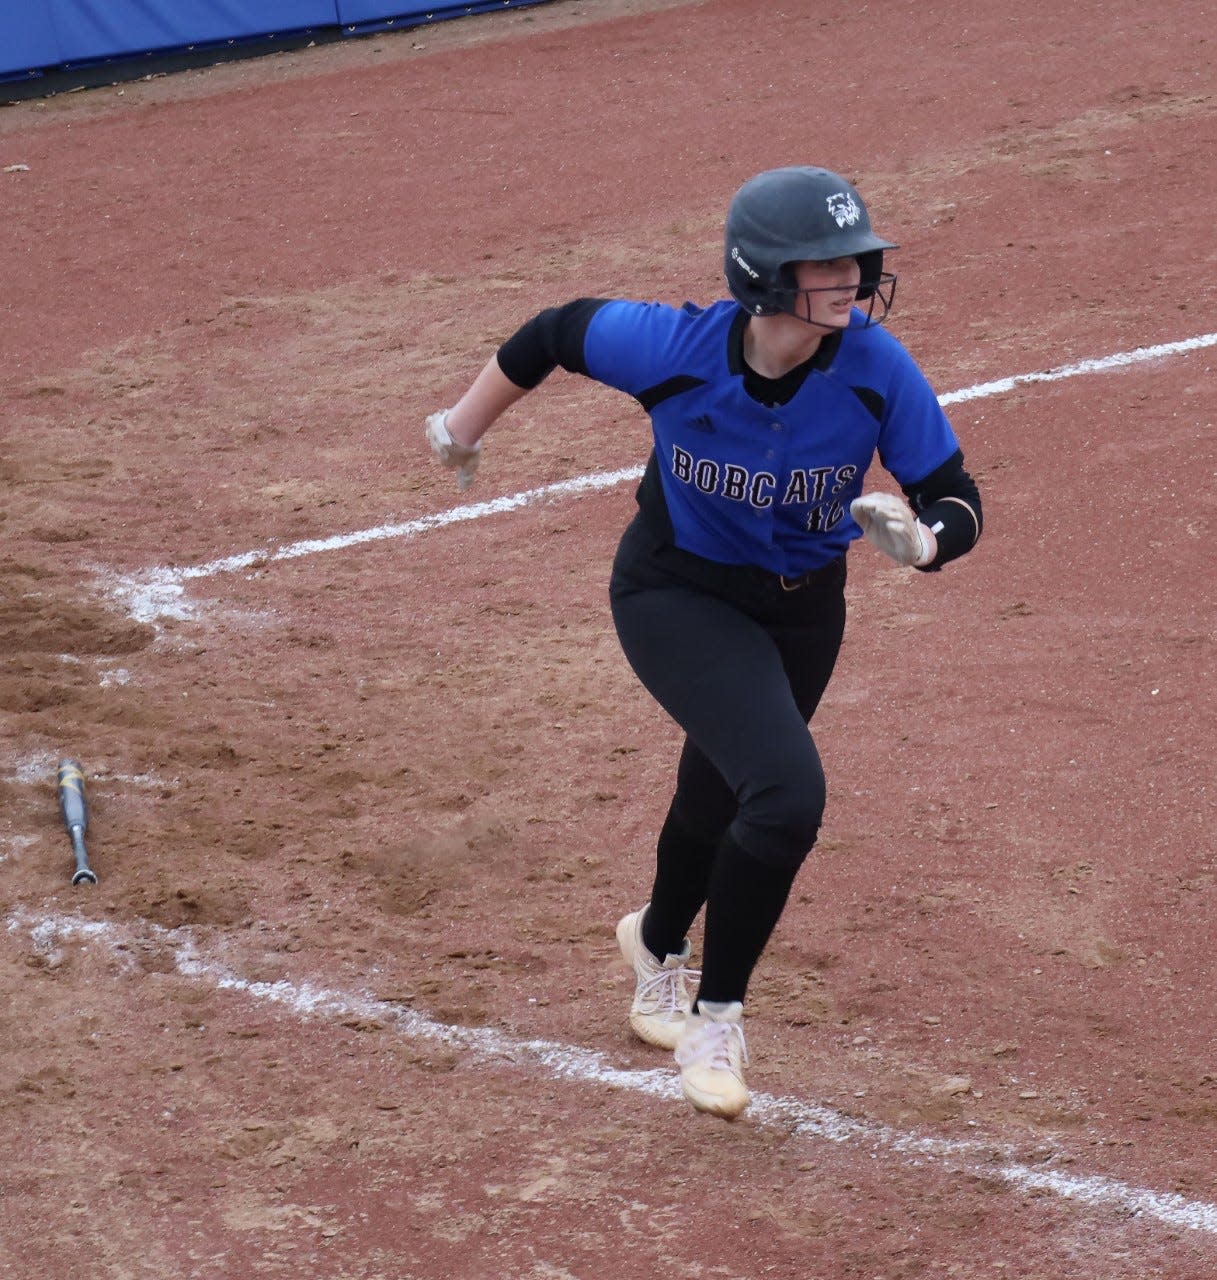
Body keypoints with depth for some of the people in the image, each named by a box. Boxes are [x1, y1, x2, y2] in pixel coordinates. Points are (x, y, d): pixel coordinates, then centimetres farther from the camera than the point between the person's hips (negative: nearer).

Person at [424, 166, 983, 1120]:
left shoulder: (876, 369, -25)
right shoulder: (675, 348, -29)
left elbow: (958, 505, -18)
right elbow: (556, 333, -9)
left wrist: (918, 538, -42)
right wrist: (464, 426, 7)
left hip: (802, 612, 4)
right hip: (678, 598, -4)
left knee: (722, 795, 24)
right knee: (787, 792, -23)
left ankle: (660, 942, 58)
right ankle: (717, 1014, -1)